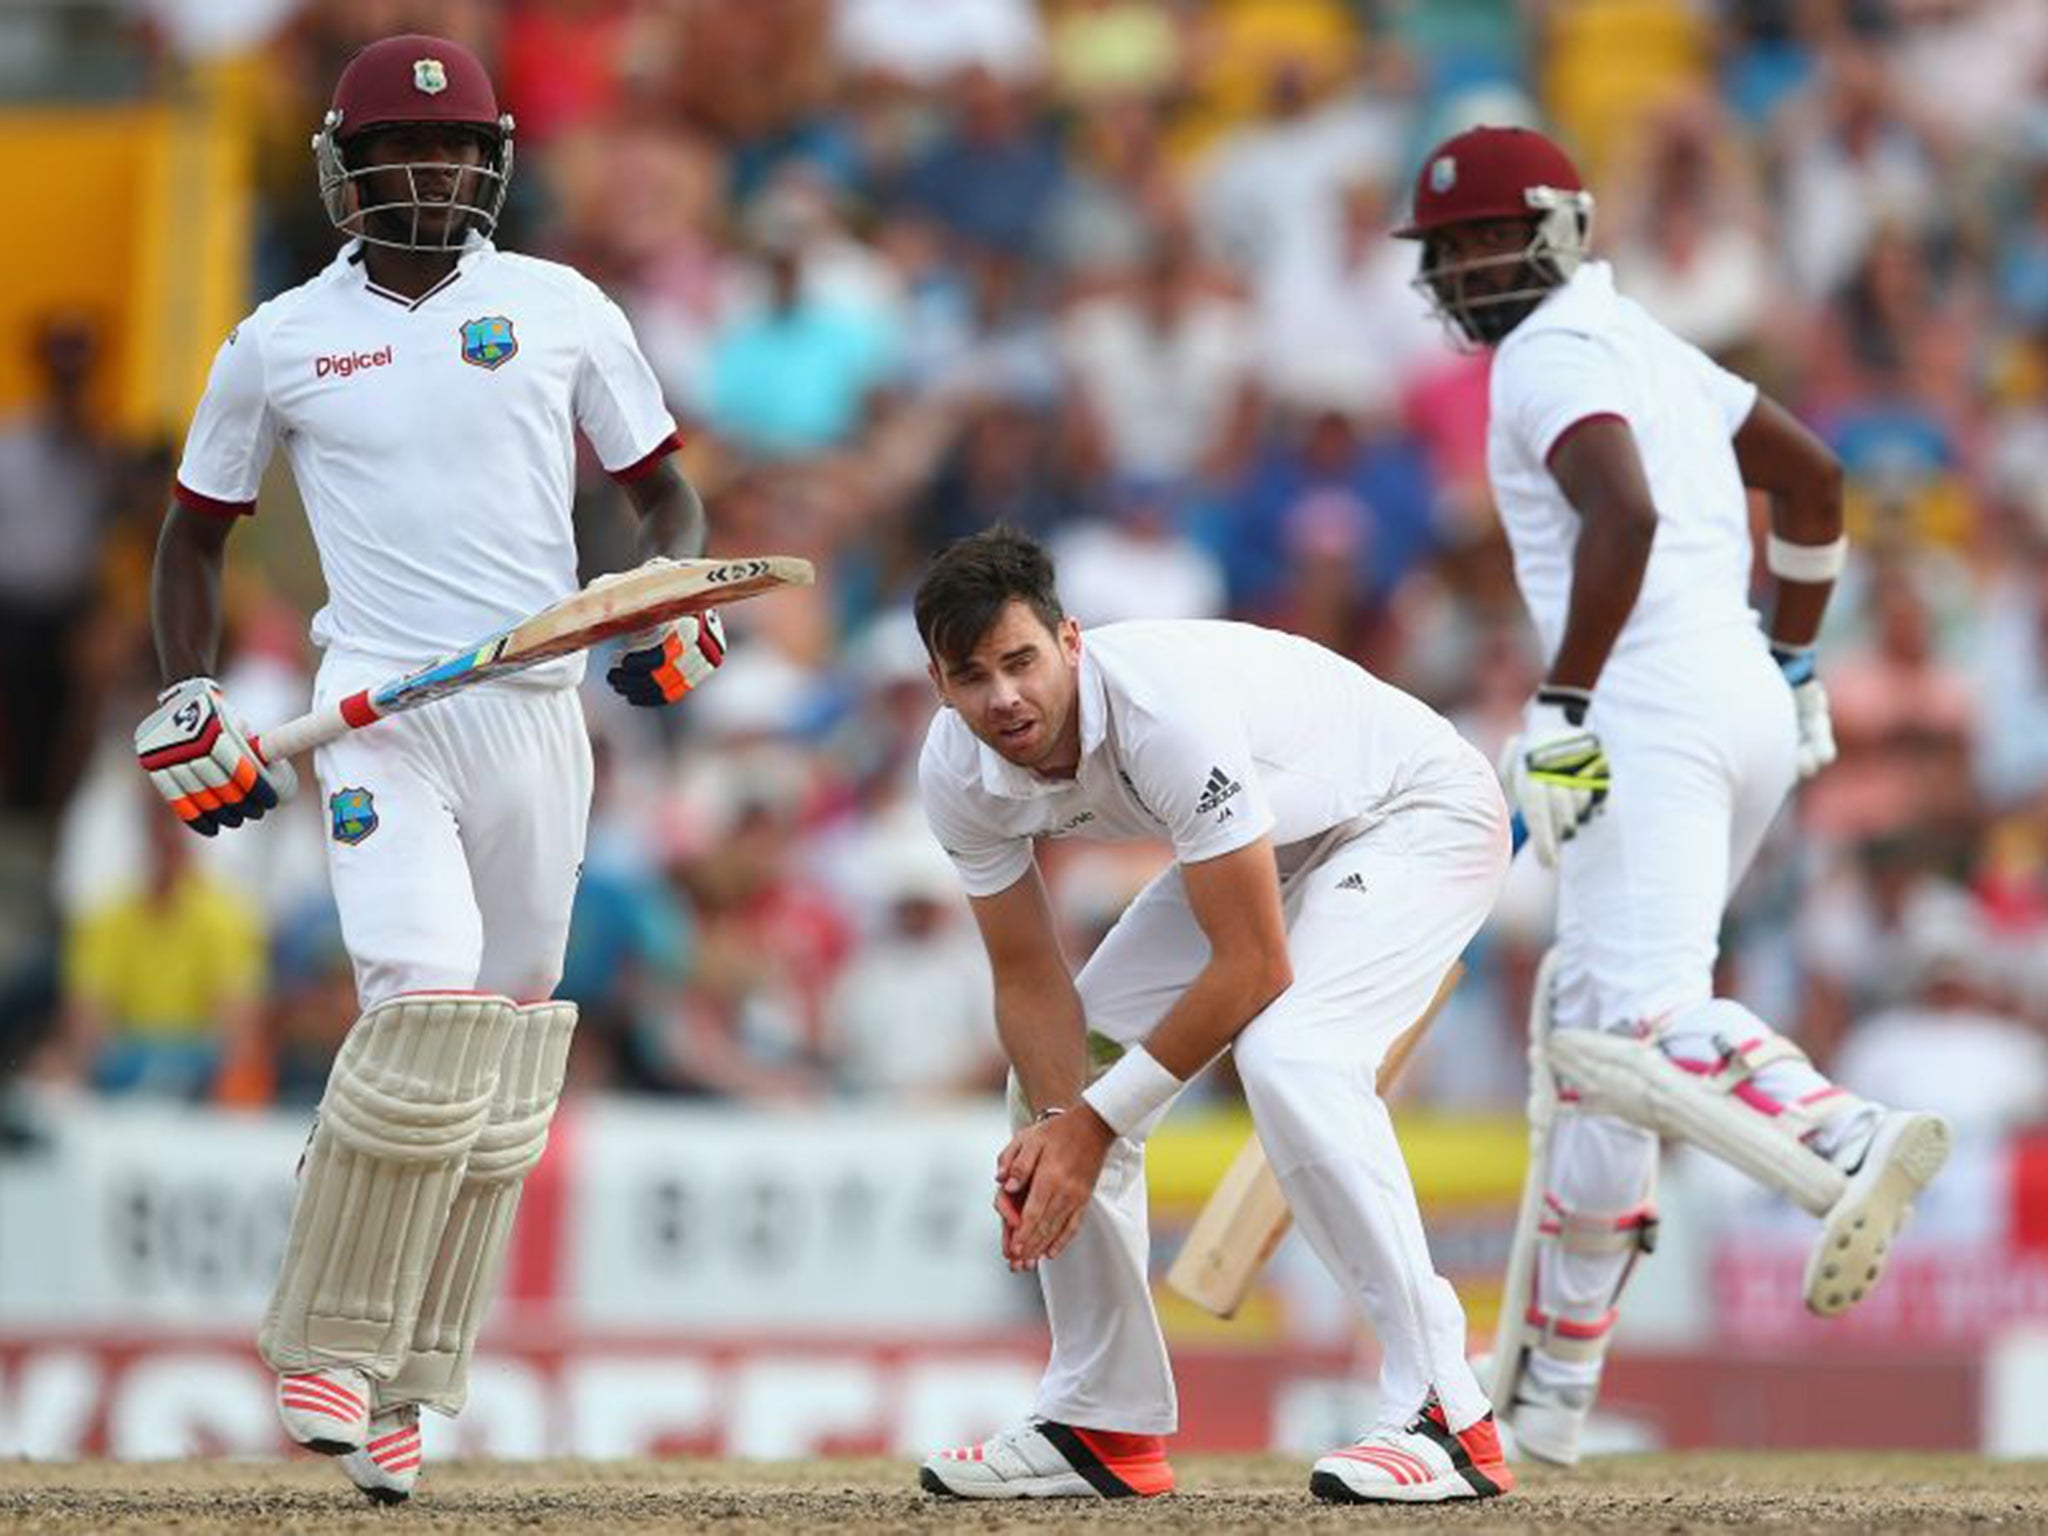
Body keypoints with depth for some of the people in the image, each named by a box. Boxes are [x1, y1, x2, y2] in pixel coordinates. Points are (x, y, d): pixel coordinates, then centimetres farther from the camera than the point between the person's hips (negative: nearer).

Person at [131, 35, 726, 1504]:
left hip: (539, 712, 3)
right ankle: (329, 1345, -8)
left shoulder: (563, 311, 7)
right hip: (380, 715, -3)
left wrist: (676, 608, -5)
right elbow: (197, 530, 16)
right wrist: (187, 707, 5)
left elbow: (667, 491, 15)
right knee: (426, 1004, -22)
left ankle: (401, 1387, 11)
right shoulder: (280, 345, 5)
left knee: (502, 1059, 3)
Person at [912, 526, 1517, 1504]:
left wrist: (1099, 1120, -28)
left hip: (1420, 813, -8)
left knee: (1286, 1055, -32)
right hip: (1264, 838, 8)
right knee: (1056, 1066, 2)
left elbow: (1254, 970, -34)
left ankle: (1443, 1414, -28)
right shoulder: (958, 772, -16)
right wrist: (1055, 1122, -25)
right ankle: (1101, 1423, 12)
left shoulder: (1168, 710, -38)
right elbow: (1030, 977, -6)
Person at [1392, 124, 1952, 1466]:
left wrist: (1559, 709, -23)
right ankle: (1550, 1392, 17)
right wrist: (1792, 665, 33)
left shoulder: (1554, 356, -5)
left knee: (1645, 1016, -22)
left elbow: (1625, 514, -22)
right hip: (1751, 712, 10)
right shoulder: (1651, 349, 24)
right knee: (1592, 1010, 15)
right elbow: (1815, 479, 31)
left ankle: (1846, 1141, -47)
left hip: (1654, 708, -10)